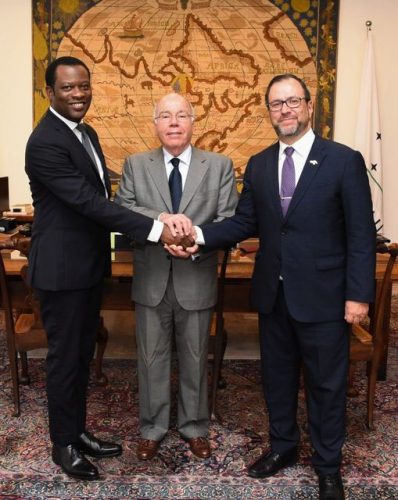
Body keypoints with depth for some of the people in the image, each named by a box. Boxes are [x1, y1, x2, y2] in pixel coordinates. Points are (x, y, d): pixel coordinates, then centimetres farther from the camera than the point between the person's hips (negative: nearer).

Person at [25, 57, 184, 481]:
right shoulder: (45, 143, -20)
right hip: (61, 269, -8)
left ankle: (77, 430, 35)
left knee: (83, 354, 18)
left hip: (90, 265, 9)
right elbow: (88, 201, -27)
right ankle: (63, 444, 25)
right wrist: (156, 229, -29)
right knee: (65, 357, 6)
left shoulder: (87, 134, 11)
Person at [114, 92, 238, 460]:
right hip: (151, 279, 1)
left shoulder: (219, 166, -1)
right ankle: (152, 429, 33)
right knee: (151, 358, 13)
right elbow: (122, 210, -11)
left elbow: (231, 220, -7)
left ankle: (194, 427, 35)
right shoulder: (136, 165, 2)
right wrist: (162, 219, -28)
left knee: (195, 359, 15)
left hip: (197, 280, 0)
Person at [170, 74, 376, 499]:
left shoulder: (344, 161, -8)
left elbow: (361, 235, -9)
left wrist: (358, 295, -13)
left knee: (326, 383, 10)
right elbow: (244, 223, 4)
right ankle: (283, 446, 40)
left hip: (322, 296, -4)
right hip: (273, 294, 4)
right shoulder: (258, 165, 6)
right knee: (277, 376, 18)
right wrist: (199, 236, -12)